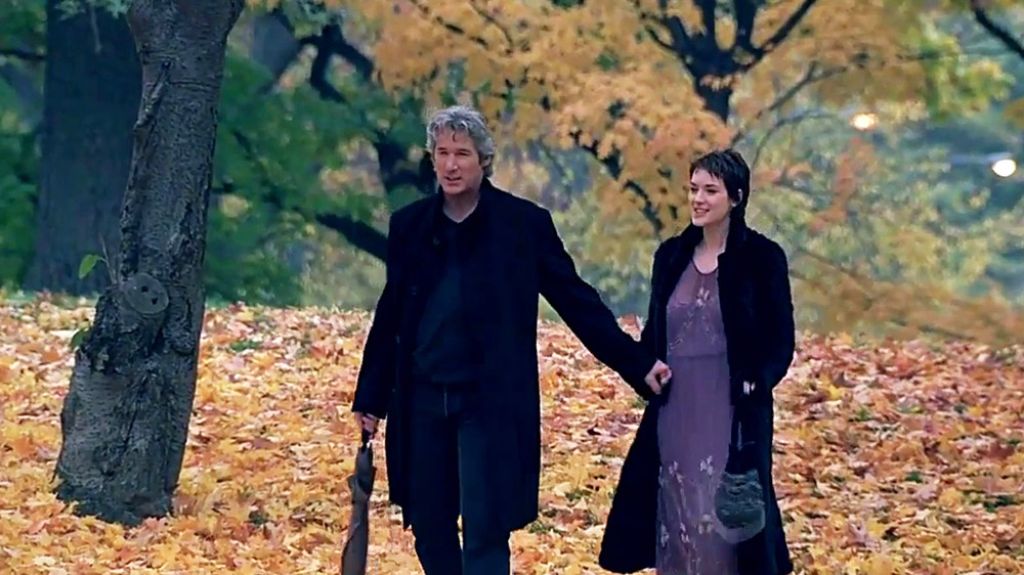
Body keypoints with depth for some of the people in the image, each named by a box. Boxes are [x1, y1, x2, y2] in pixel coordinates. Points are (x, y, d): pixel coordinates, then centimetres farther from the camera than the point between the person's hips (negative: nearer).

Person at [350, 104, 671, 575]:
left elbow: (576, 300, 0)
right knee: (429, 529, 8)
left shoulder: (524, 223, -3)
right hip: (422, 400, 4)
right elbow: (390, 317, 13)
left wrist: (637, 364, -5)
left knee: (485, 533, -7)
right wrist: (370, 397, 13)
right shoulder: (408, 225, 7)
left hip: (491, 402, -4)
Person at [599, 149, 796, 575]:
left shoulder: (762, 257, -5)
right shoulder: (672, 255, 9)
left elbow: (781, 338, -4)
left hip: (733, 412, -4)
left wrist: (757, 383, -19)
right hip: (676, 410, 5)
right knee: (678, 518, 5)